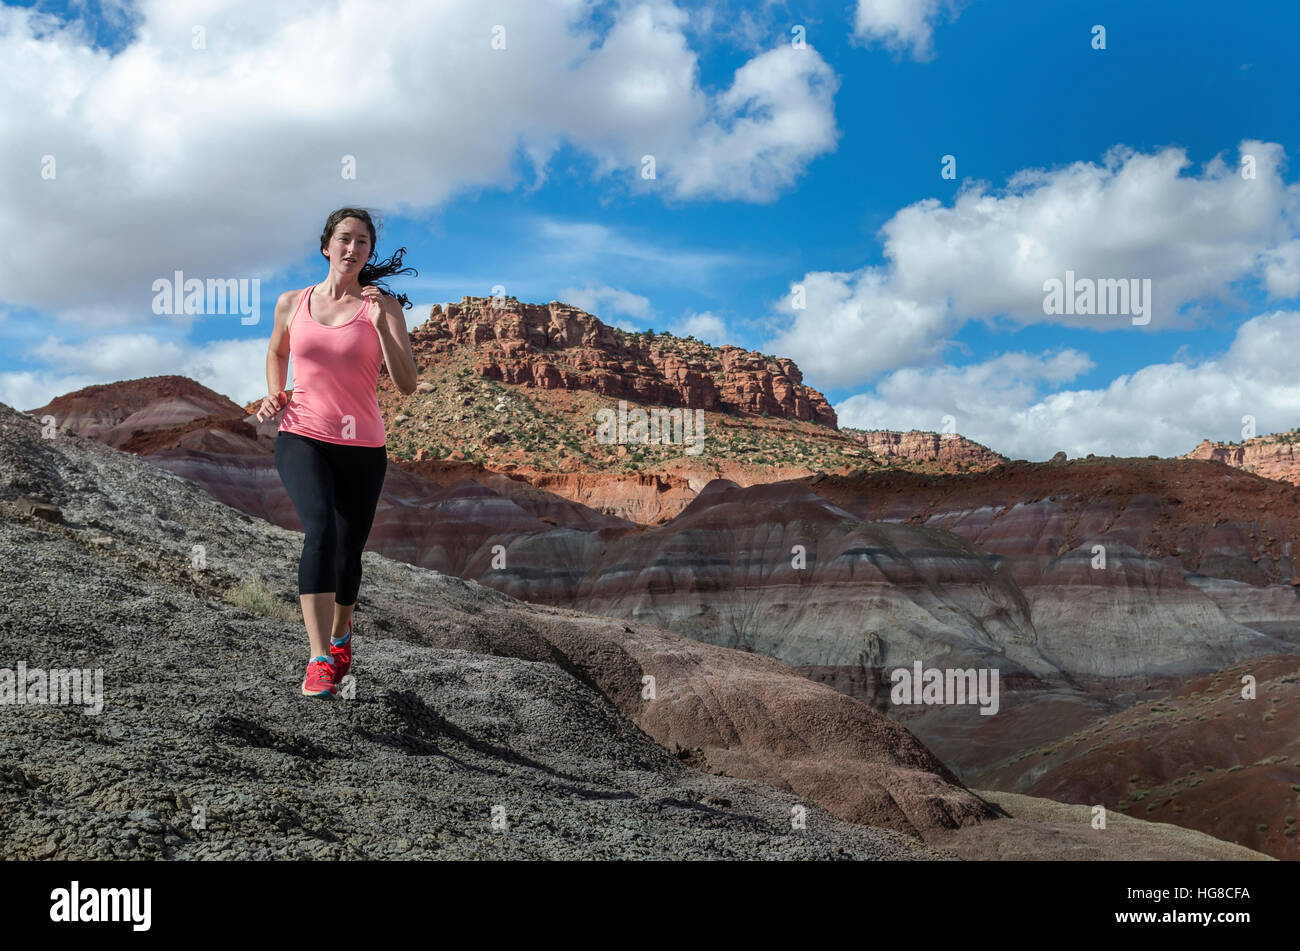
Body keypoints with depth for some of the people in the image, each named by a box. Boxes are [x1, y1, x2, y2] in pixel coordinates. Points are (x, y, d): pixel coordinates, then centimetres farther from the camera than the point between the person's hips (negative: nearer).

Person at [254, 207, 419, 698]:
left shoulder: (382, 306, -1)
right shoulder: (292, 303, 6)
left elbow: (407, 384, -11)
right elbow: (276, 352, 26)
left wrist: (382, 327, -23)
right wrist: (274, 396, 8)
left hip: (362, 447, 1)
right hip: (302, 439, 0)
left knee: (348, 553, 10)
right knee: (320, 528, -27)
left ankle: (340, 635, 42)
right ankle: (319, 659, -30)